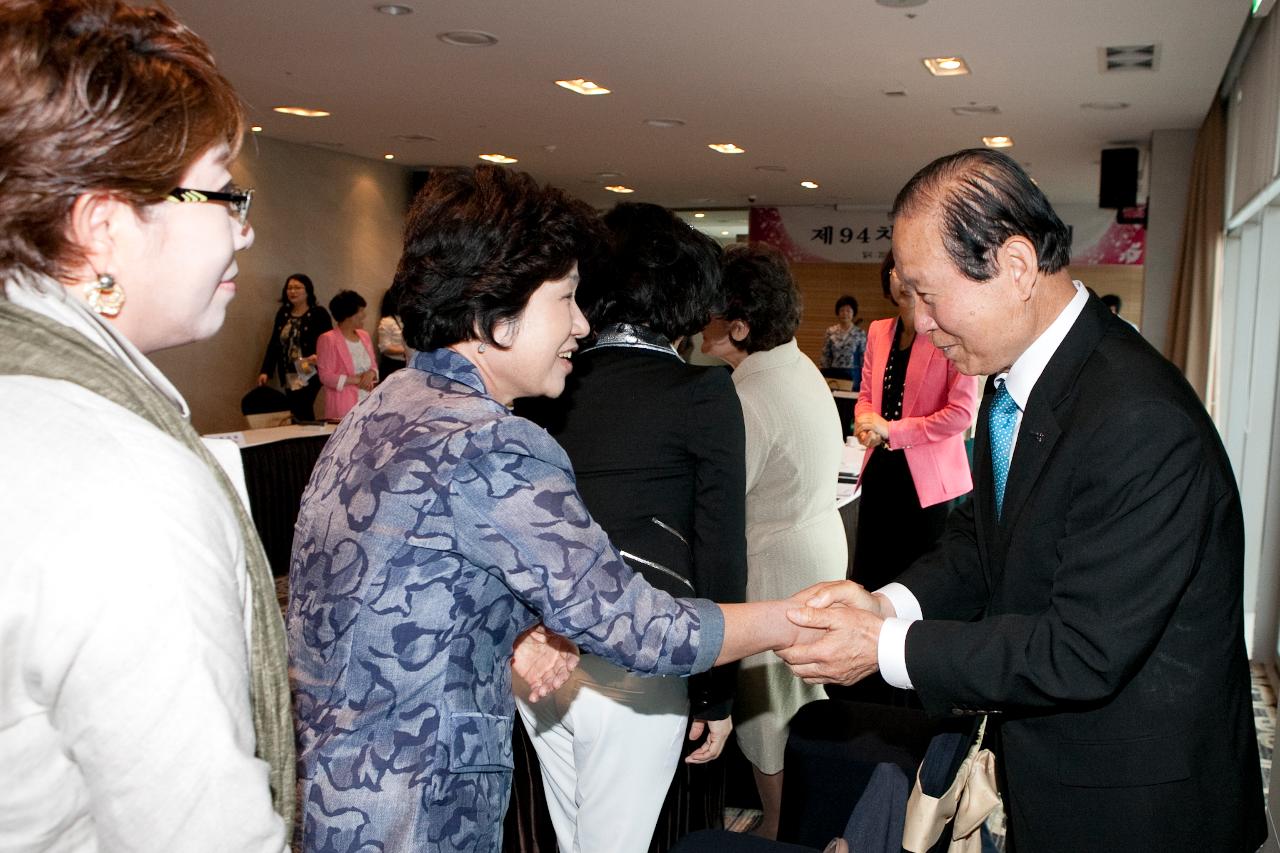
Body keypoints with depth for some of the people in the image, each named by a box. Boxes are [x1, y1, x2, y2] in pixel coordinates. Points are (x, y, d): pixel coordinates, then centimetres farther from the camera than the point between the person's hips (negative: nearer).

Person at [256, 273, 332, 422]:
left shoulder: (319, 314, -5)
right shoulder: (283, 314, 12)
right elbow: (273, 344, 14)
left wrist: (318, 357, -26)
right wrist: (266, 371, 9)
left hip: (309, 374, -6)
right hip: (288, 376, 6)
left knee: (300, 412, -15)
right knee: (299, 414, 7)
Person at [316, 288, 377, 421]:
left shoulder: (364, 336, 14)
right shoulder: (328, 339, -5)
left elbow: (373, 365, 19)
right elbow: (326, 376, -10)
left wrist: (371, 374, -4)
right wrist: (356, 380, -13)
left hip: (368, 403, 6)